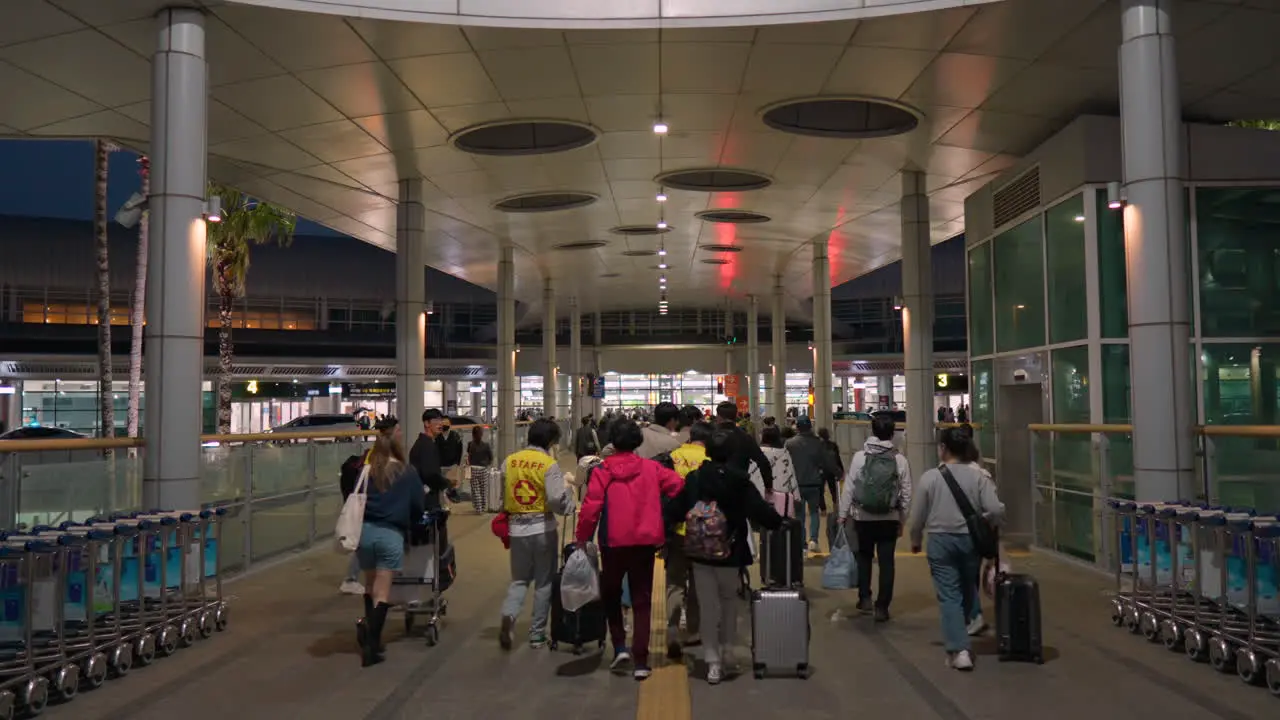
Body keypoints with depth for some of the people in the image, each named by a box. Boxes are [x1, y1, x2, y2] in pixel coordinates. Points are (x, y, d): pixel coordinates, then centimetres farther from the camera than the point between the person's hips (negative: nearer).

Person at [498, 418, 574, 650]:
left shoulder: (509, 461, 1)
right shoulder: (549, 464, -12)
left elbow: (501, 494, 5)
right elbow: (556, 499, -19)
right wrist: (568, 490, 0)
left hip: (517, 528, 4)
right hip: (543, 528, -3)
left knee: (519, 579, 17)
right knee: (544, 581, 11)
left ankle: (509, 616, -11)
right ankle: (537, 633, 16)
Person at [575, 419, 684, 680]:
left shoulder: (602, 471, -7)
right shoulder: (650, 468, -1)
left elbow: (590, 509, -12)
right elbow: (679, 487, -6)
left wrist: (582, 538, 1)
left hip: (613, 542, -1)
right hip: (645, 541, 1)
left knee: (611, 595, 21)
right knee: (641, 601, 9)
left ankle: (620, 647, 10)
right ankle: (640, 662, 5)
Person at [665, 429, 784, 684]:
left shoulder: (693, 479, -7)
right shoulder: (739, 480, -11)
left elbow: (675, 511, -4)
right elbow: (760, 511, -9)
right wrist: (779, 522, 9)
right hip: (730, 551, 0)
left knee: (709, 606, 7)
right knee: (729, 601, 21)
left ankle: (713, 661, 5)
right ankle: (726, 652, 26)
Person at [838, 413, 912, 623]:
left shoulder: (859, 456, -8)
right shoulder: (899, 460, -4)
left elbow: (849, 488, -6)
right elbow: (906, 494, 0)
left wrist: (843, 514, 3)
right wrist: (902, 520, 10)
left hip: (863, 517, 0)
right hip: (890, 518, 0)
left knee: (864, 556, 18)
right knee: (886, 562, 6)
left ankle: (865, 598, 16)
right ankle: (882, 607, 7)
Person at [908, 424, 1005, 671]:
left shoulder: (930, 477, -8)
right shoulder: (979, 476, -6)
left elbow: (917, 517, -3)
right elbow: (996, 510, -13)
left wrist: (916, 541, 14)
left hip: (940, 541, -2)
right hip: (971, 540, 2)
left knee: (949, 595, 2)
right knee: (968, 592, 21)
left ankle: (958, 649, -7)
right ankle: (959, 640, 35)